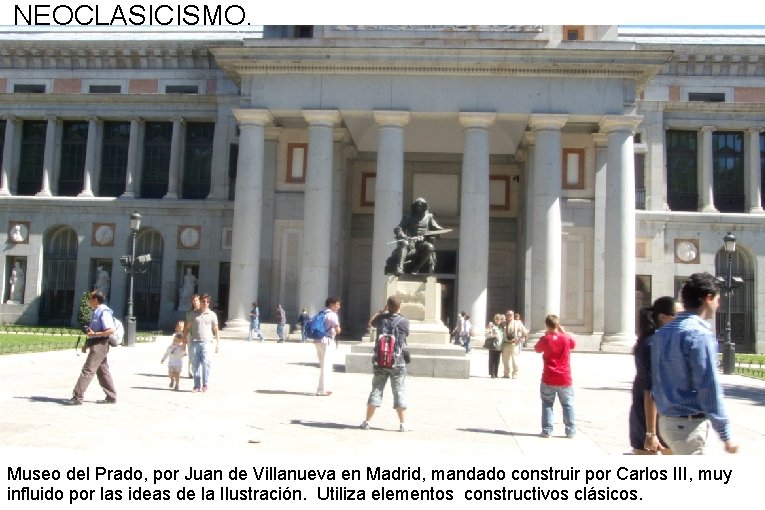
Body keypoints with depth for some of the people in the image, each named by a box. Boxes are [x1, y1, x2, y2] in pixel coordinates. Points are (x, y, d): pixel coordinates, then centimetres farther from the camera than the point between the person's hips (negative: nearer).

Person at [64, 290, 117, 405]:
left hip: (100, 345, -10)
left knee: (88, 370, -9)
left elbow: (111, 330, -22)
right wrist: (87, 344, 20)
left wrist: (94, 334, -25)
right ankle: (111, 397, 18)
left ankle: (77, 397, -7)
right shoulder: (95, 312, 15)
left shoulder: (104, 312, -15)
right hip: (95, 344, 10)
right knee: (102, 371, 12)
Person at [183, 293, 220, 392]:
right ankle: (197, 386, 13)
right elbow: (187, 328, 13)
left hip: (206, 342, -2)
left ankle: (205, 383, -3)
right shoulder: (193, 313, 9)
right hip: (194, 342, 2)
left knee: (205, 362, -18)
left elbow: (216, 330, 8)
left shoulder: (212, 315, 6)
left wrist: (218, 343, 3)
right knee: (195, 365, 4)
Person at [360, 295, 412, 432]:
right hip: (397, 362, -2)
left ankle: (367, 422, 12)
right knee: (399, 392, 4)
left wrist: (383, 310, 20)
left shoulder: (381, 318, -1)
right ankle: (403, 424, 6)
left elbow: (371, 322, 21)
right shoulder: (404, 321, -10)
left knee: (376, 390, 10)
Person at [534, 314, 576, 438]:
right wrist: (563, 331, 13)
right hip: (565, 379, 1)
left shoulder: (545, 339, -10)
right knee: (568, 404, 12)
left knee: (547, 404, 9)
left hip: (548, 380, -1)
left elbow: (537, 349, 9)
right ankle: (570, 431, 13)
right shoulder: (566, 337, -7)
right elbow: (573, 344, 16)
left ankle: (547, 430, 7)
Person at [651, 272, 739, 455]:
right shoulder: (699, 334, -16)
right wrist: (726, 435, -12)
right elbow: (709, 388, -18)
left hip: (665, 421, 8)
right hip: (689, 425, -8)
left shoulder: (661, 333, 8)